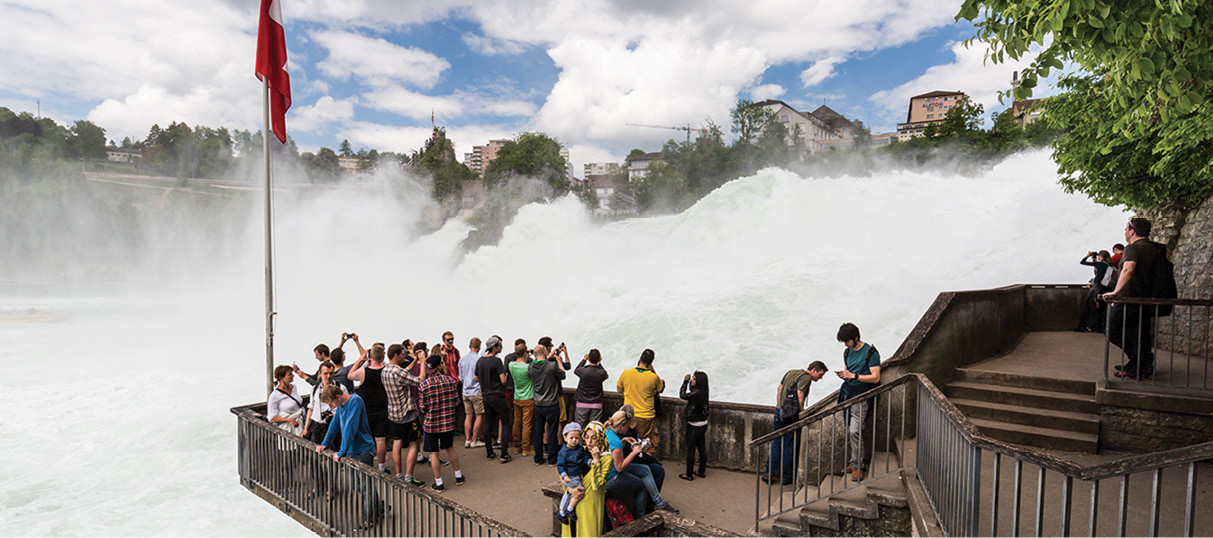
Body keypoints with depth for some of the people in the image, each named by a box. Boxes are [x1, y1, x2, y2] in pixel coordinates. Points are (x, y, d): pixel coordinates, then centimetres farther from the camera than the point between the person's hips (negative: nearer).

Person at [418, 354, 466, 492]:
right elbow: (456, 402, -2)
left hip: (431, 423, -3)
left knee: (434, 453, 9)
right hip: (448, 422, 3)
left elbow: (423, 409, -7)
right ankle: (458, 477, 32)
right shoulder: (451, 380, -9)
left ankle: (439, 483, 16)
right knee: (450, 448, 21)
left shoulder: (424, 385, -14)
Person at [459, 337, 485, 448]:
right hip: (477, 391, -6)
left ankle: (467, 440, 13)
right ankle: (474, 441, 5)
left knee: (468, 416, 11)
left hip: (466, 392, 6)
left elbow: (461, 377, 14)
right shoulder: (479, 359, -14)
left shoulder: (462, 359, 5)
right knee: (479, 416, 3)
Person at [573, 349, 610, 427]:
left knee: (579, 426, 8)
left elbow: (575, 370, 9)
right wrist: (599, 363, 14)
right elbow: (607, 375, 13)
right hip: (596, 405, 1)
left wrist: (584, 359, 16)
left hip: (582, 404, -1)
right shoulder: (601, 373, -12)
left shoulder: (583, 371, -15)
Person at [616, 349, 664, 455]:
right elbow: (661, 389, 9)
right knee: (650, 446, 11)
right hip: (646, 418, -2)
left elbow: (619, 389, 9)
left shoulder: (626, 373, -7)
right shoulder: (654, 377, -13)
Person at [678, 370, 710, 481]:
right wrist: (689, 382, 8)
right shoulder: (702, 392, 3)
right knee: (702, 448, 15)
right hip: (703, 423, 9)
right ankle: (702, 472, 26)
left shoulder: (697, 393, -24)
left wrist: (685, 381, -15)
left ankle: (689, 475, 9)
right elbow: (690, 391, 19)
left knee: (690, 449, 1)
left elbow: (682, 395, -22)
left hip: (694, 425, -9)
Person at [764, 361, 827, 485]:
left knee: (777, 443, 15)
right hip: (792, 415, -7)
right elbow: (799, 395, -20)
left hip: (779, 412, 7)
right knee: (790, 446, 6)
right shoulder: (806, 377, -9)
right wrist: (801, 413, -13)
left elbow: (779, 389, 19)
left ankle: (768, 473, 15)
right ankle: (786, 476, 15)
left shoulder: (791, 372, 16)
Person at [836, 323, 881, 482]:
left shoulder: (871, 352, -10)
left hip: (861, 396, -7)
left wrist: (853, 376, -19)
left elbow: (875, 378, -13)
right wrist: (843, 374, 0)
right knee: (849, 431, 6)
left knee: (855, 431, -12)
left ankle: (857, 465, 0)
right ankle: (856, 460, 19)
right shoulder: (847, 352, 11)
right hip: (847, 393, 7)